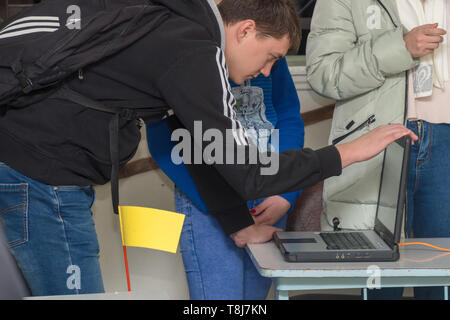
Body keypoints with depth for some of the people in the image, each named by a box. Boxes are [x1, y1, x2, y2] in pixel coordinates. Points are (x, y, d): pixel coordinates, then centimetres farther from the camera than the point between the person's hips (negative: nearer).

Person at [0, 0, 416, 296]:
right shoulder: (196, 56, -16)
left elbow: (200, 147, 22)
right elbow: (247, 173, -15)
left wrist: (239, 226, 25)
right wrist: (348, 153, -8)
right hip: (42, 172, -10)